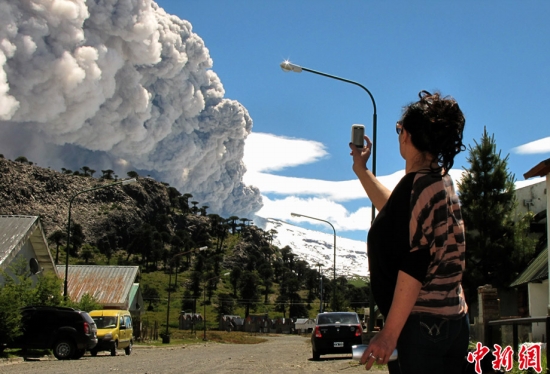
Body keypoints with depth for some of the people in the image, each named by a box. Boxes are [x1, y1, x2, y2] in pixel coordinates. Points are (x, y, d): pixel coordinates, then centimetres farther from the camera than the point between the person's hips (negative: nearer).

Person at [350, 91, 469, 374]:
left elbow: (414, 263, -21)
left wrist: (390, 332, -21)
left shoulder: (419, 183, -14)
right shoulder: (440, 182, 15)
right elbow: (400, 213, 36)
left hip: (420, 323, -10)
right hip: (452, 319, 10)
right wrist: (361, 170, 42)